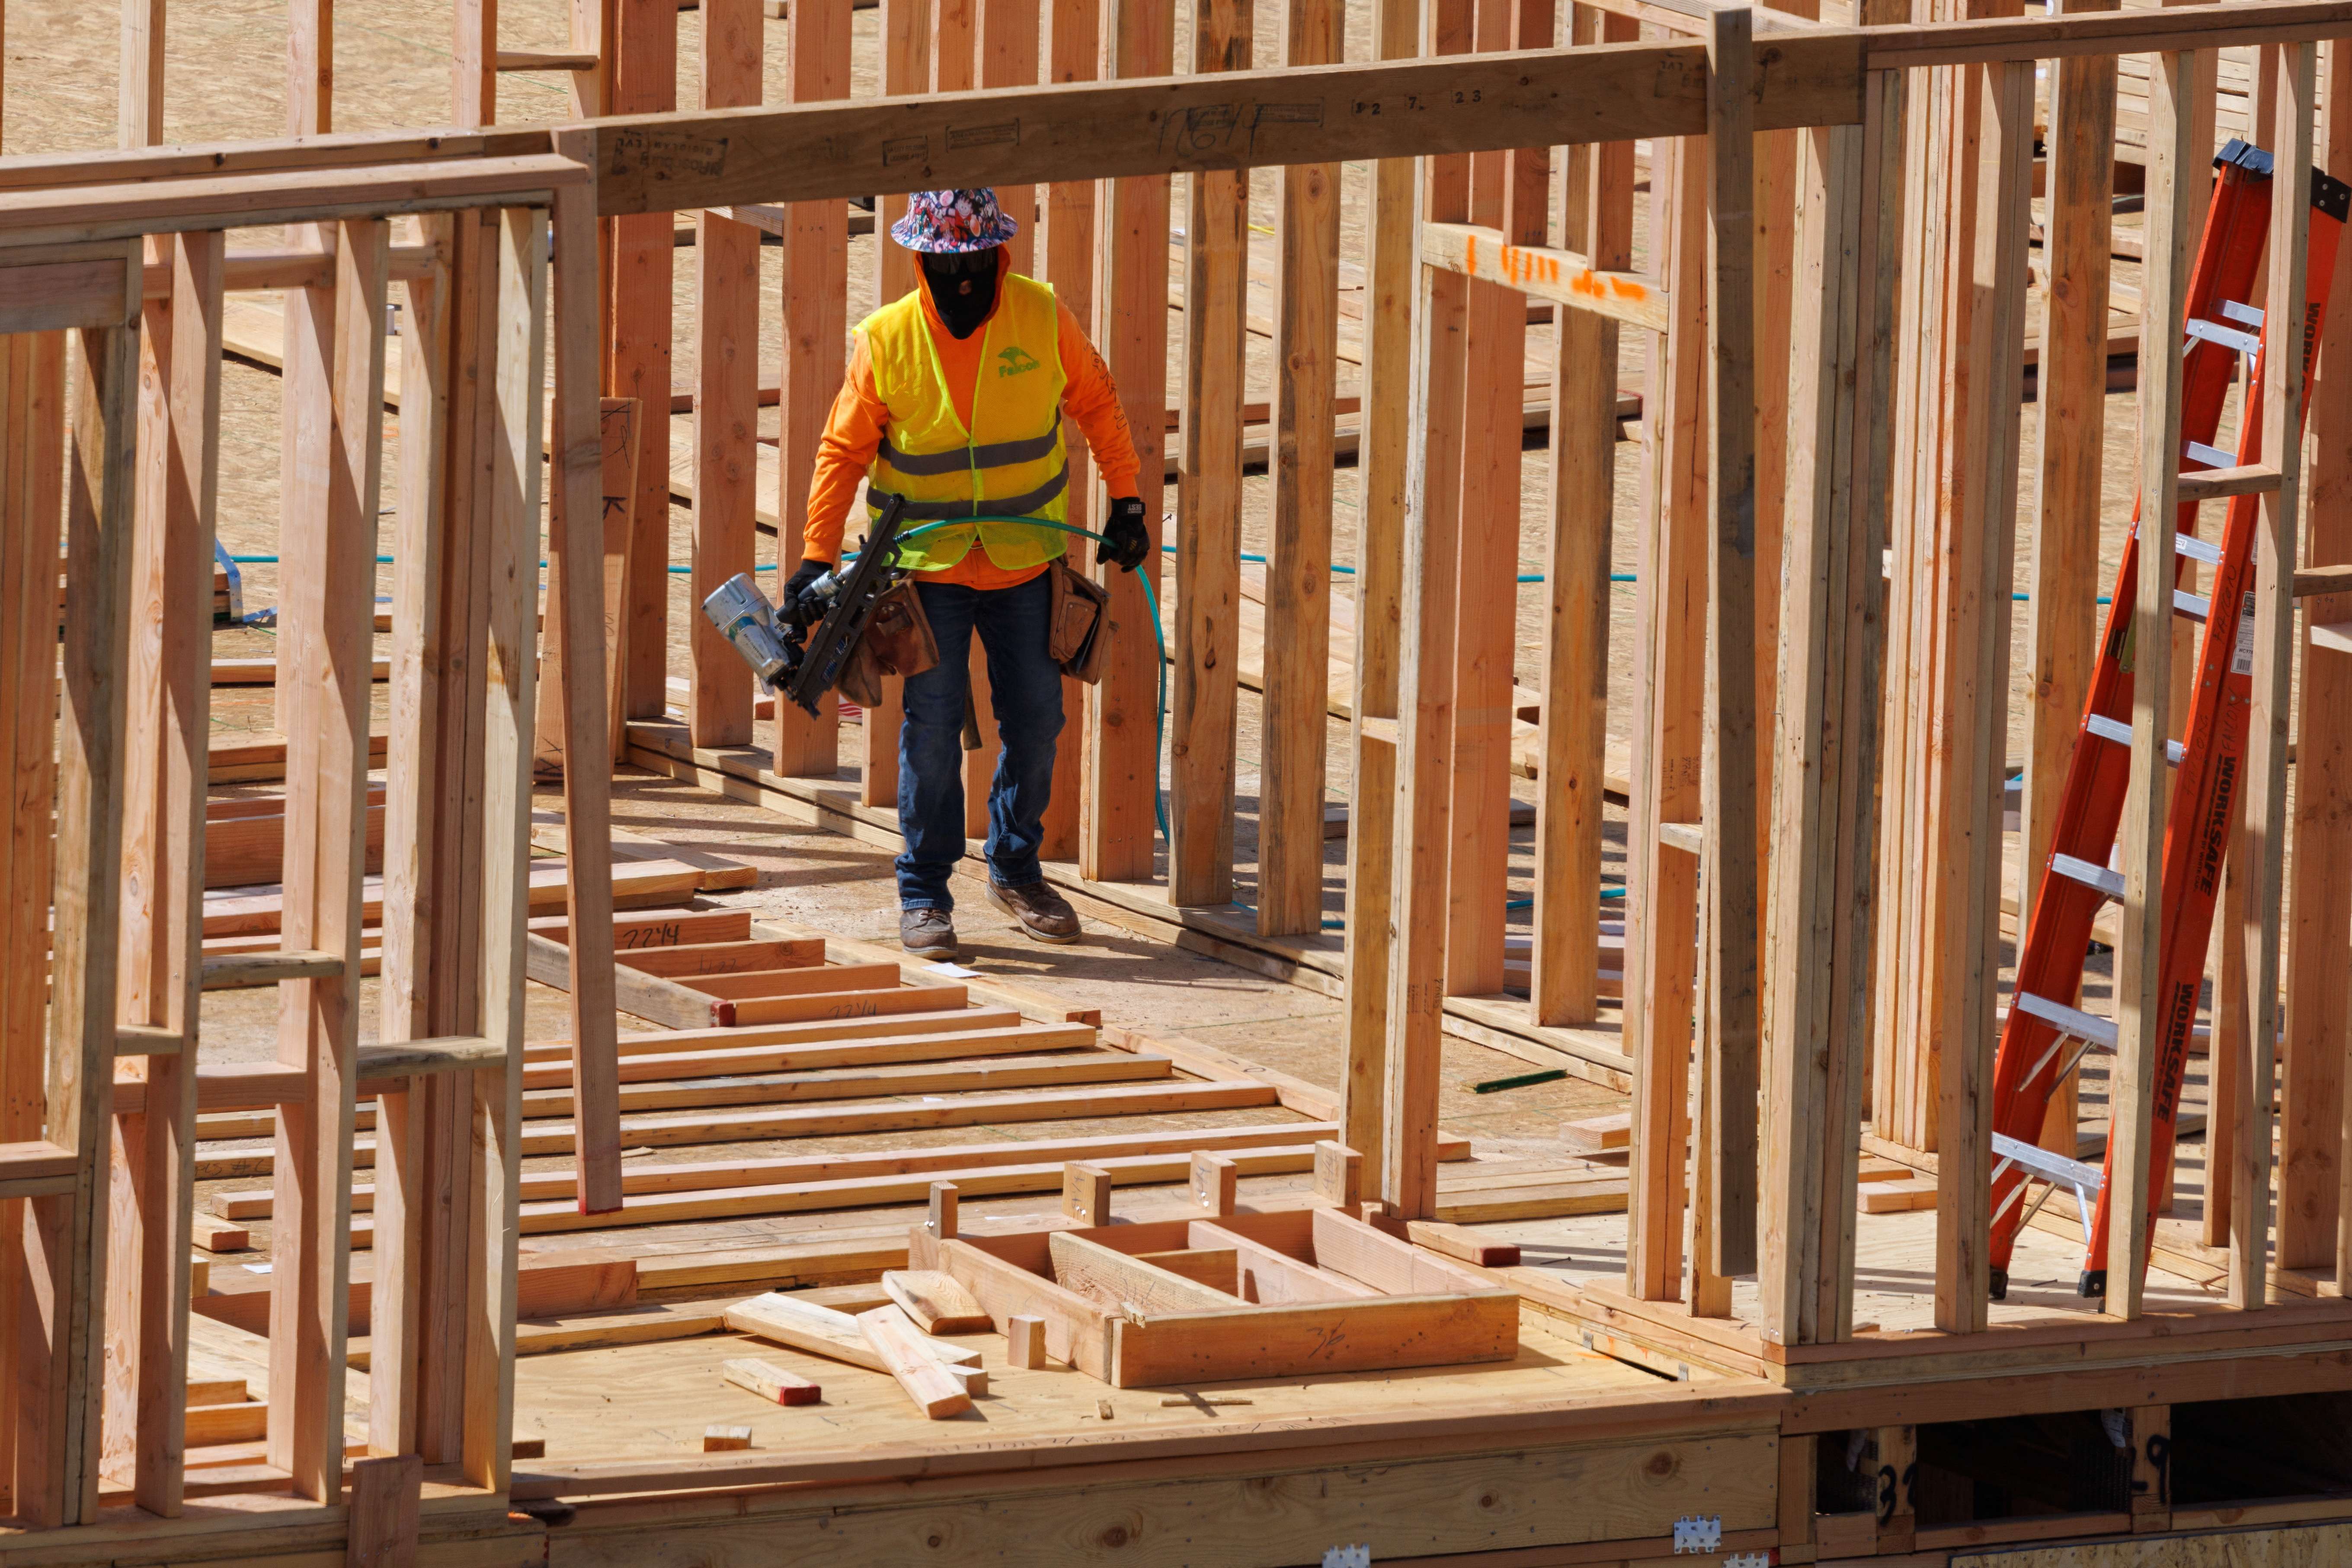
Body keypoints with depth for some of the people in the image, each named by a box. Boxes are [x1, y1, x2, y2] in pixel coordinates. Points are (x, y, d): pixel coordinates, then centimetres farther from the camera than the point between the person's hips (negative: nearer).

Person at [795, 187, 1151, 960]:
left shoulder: (1042, 317, -6)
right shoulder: (887, 340, -9)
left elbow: (1096, 403, 9)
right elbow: (844, 450, -2)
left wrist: (1125, 502, 8)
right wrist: (817, 555, -6)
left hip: (1025, 563, 2)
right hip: (930, 566, -2)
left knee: (1035, 718, 6)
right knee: (932, 725, -4)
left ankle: (1016, 868, 26)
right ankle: (924, 892, 7)